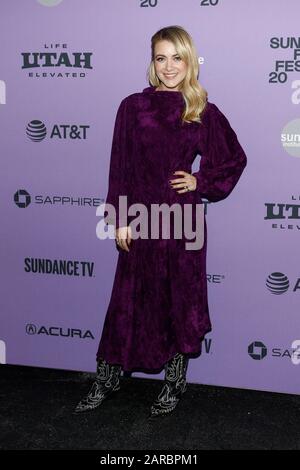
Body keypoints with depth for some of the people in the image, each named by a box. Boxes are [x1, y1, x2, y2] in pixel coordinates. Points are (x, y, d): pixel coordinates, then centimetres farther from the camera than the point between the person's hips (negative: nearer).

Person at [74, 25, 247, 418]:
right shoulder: (133, 107, 0)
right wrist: (120, 219, -4)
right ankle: (108, 379, 24)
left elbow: (235, 159, 12)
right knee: (129, 299, 8)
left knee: (181, 298, 9)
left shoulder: (204, 113, 1)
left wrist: (202, 182, -1)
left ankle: (175, 382, 26)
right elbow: (120, 167, 0)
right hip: (141, 219, 0)